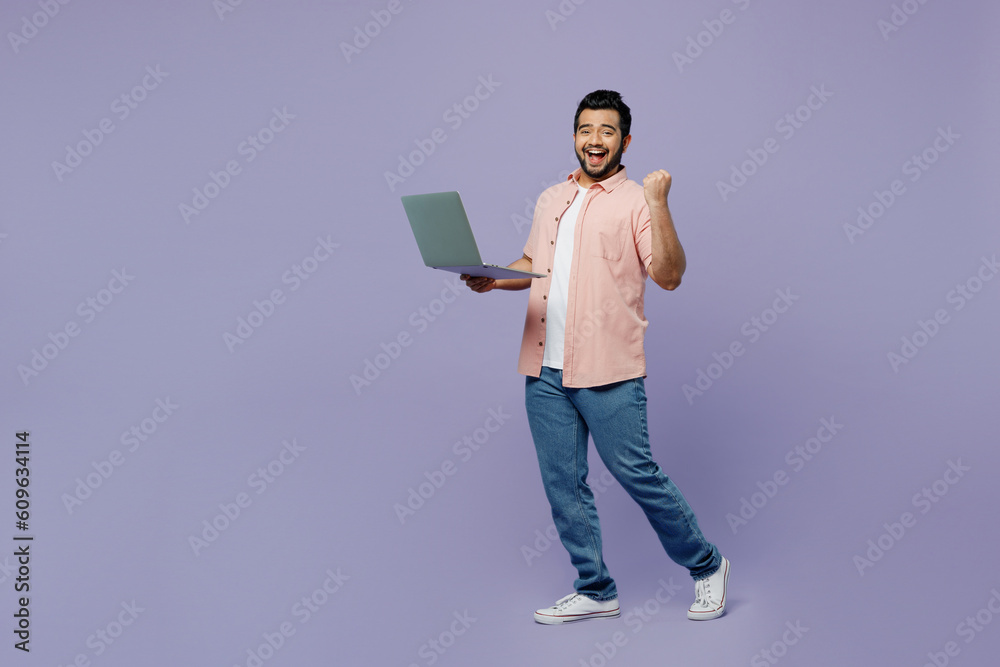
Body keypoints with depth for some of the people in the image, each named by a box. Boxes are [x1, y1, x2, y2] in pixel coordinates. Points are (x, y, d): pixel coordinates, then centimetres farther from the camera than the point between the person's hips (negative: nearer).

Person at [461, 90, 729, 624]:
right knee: (563, 485, 10)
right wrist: (492, 278, 7)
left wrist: (658, 206, -21)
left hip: (608, 371, -6)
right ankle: (595, 591, 24)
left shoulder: (635, 201, -4)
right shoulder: (551, 199, 16)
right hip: (545, 370, 6)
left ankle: (706, 566, 20)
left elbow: (669, 275, -13)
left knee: (636, 474, -2)